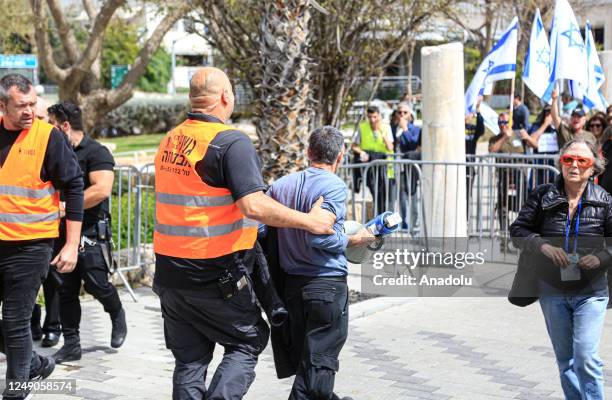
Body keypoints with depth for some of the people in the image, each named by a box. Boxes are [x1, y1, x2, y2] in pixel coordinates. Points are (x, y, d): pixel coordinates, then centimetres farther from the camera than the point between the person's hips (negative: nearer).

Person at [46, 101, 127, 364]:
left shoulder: (96, 152, -9)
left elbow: (102, 190, -22)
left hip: (91, 232, -7)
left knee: (96, 285, -8)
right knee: (66, 290, 5)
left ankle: (117, 315, 23)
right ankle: (71, 344, 12)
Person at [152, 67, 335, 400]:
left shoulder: (169, 141, 9)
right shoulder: (231, 142, -14)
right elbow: (254, 206, -24)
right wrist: (309, 221, -15)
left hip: (169, 272, 7)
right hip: (216, 276, -6)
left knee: (189, 359, 14)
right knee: (248, 341, 12)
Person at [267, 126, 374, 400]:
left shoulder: (281, 185, 6)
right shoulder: (334, 186, -14)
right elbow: (319, 235, -25)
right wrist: (353, 240, -9)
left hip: (292, 284, 7)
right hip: (328, 284, -7)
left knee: (302, 355, 21)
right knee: (319, 361, 0)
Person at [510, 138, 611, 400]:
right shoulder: (543, 195, -1)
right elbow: (518, 229, 0)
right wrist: (543, 246, -17)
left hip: (590, 292, -2)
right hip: (551, 291, 2)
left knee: (585, 357, -14)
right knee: (565, 360, 14)